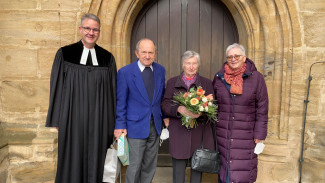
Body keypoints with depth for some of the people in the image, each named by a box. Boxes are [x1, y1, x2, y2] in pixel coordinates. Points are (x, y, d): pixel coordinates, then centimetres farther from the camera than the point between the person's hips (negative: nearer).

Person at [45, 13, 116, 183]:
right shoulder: (64, 54, 2)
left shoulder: (107, 58, 5)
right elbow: (56, 87, 3)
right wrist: (56, 121, -1)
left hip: (98, 119, 1)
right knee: (71, 161, 8)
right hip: (72, 117, -1)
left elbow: (113, 91, 5)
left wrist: (112, 123, 3)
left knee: (95, 162, 9)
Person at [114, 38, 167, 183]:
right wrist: (120, 125, -8)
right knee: (134, 166, 5)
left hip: (155, 126, 5)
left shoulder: (160, 70, 4)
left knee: (150, 166, 16)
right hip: (136, 126, -4)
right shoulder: (125, 72, -9)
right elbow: (120, 102, -7)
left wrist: (165, 116, 9)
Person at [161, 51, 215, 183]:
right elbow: (165, 105, 2)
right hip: (179, 134, 0)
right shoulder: (172, 82, 10)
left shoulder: (207, 83, 10)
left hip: (200, 134, 1)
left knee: (197, 170, 9)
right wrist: (179, 109, -18)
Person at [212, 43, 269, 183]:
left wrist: (259, 135, -5)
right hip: (222, 134, 3)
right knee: (223, 170, 11)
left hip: (245, 135, -2)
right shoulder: (219, 77, 5)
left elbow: (262, 109, -3)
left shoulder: (256, 78, -3)